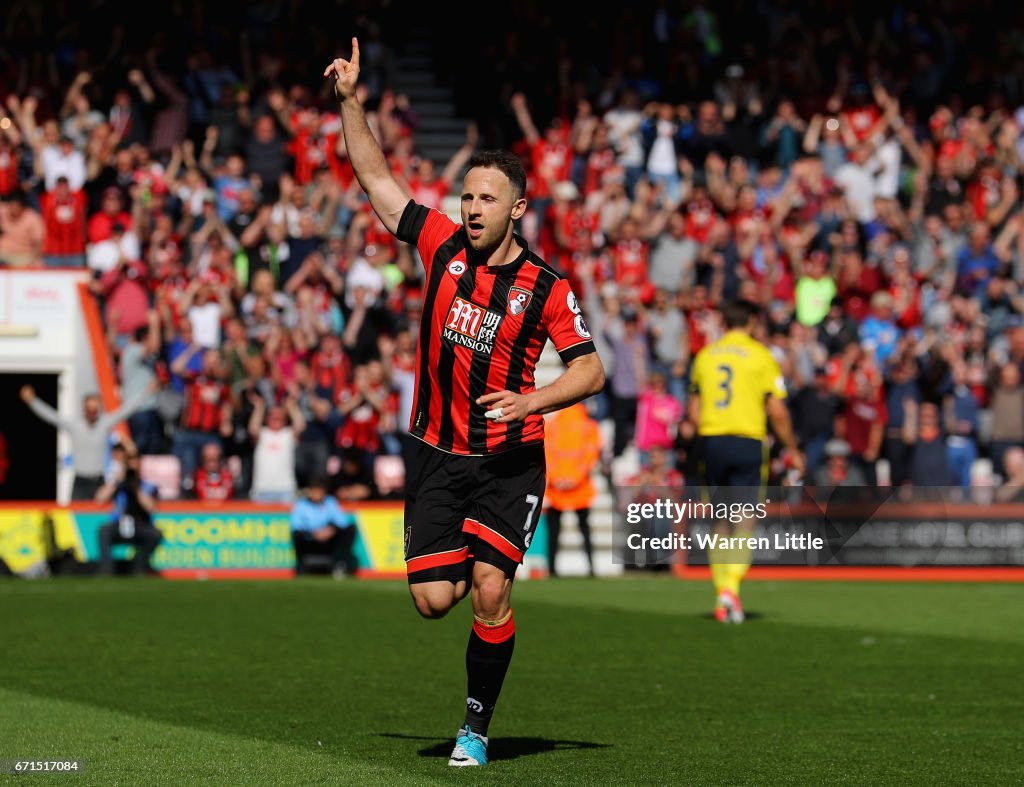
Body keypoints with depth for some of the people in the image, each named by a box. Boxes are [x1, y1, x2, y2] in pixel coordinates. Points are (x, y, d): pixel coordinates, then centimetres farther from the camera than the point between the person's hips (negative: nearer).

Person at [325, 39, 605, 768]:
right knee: (434, 599, -5)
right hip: (438, 455, 3)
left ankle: (477, 726, 3)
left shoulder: (547, 287, -6)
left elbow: (590, 370, -5)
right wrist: (351, 101, -2)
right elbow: (377, 177, 6)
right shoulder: (443, 245, 0)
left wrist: (531, 401, -22)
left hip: (511, 460, -2)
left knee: (489, 591, -14)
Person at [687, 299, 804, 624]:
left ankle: (721, 594, 11)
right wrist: (793, 450, 6)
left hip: (711, 441, 4)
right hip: (747, 443, -4)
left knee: (721, 523, 13)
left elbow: (694, 409, 12)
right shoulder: (760, 356, -2)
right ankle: (731, 587, -21)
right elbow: (778, 412, -4)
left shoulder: (705, 355, 10)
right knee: (744, 523, -3)